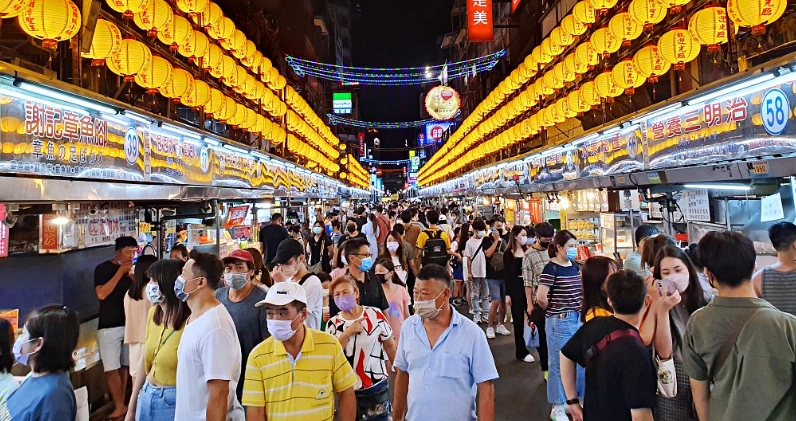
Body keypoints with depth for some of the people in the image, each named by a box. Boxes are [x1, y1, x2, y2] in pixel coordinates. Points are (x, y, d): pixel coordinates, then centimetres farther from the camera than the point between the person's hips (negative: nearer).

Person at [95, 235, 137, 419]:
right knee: (111, 369, -3)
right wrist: (120, 272, -17)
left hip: (130, 324, 4)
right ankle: (119, 406, 6)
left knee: (124, 367, 9)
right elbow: (101, 294, -17)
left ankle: (122, 404, 17)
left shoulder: (131, 268, 8)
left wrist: (131, 275, -9)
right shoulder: (103, 269, -5)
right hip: (109, 326, -3)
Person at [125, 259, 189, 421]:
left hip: (173, 401, -6)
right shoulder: (153, 313, 0)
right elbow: (145, 361, 9)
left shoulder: (189, 324, -23)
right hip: (146, 395, 7)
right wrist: (131, 408, 14)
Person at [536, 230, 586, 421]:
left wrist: (579, 310, 10)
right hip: (560, 322, -7)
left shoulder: (575, 266, 8)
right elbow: (541, 298, -21)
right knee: (559, 364, 4)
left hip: (578, 319, 7)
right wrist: (554, 311, -4)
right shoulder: (551, 268, -16)